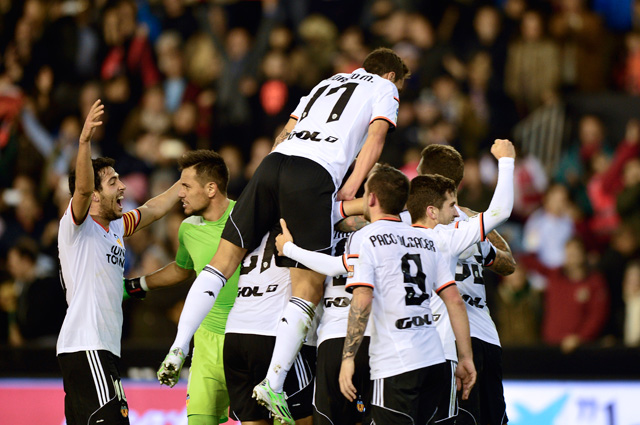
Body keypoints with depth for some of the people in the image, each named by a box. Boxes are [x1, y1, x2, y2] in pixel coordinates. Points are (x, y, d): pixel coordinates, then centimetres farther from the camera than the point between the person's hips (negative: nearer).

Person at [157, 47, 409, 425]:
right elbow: (374, 139, 3)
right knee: (308, 289, -3)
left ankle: (178, 347, -3)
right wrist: (350, 190, -1)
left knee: (225, 258, 9)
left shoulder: (327, 82, 36)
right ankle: (273, 384, -14)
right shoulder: (385, 89, 21)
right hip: (315, 177, -5)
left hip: (274, 162, 6)